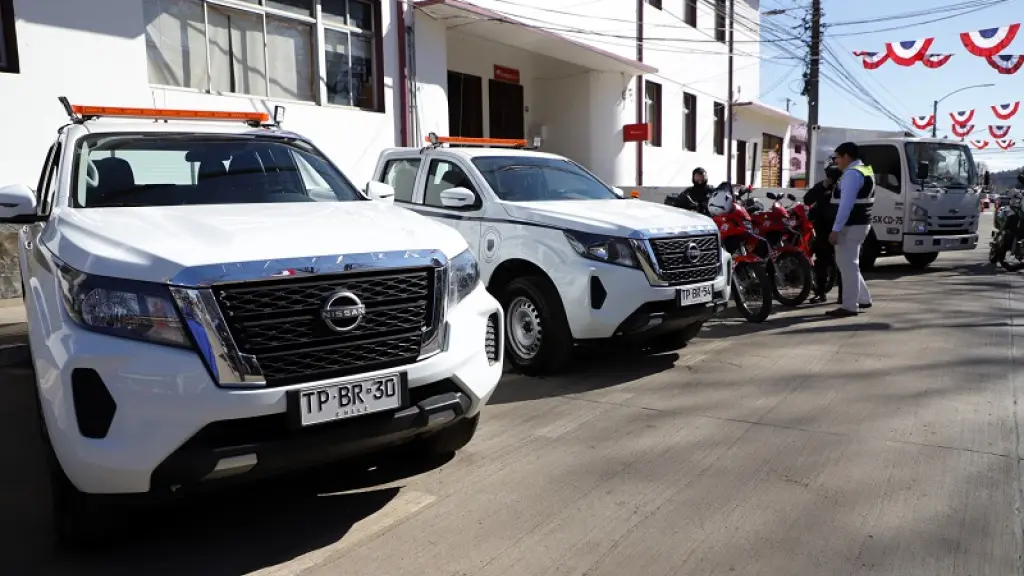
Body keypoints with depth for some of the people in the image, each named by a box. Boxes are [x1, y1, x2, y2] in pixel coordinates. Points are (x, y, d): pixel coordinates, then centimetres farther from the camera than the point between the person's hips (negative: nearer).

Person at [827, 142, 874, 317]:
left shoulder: (852, 173, -16)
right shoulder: (865, 171, 17)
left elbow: (846, 204, -23)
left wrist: (835, 229, -24)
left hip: (851, 226, -11)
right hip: (860, 223, 11)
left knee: (847, 265, -6)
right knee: (849, 263, 19)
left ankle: (849, 306, -2)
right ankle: (863, 299, 25)